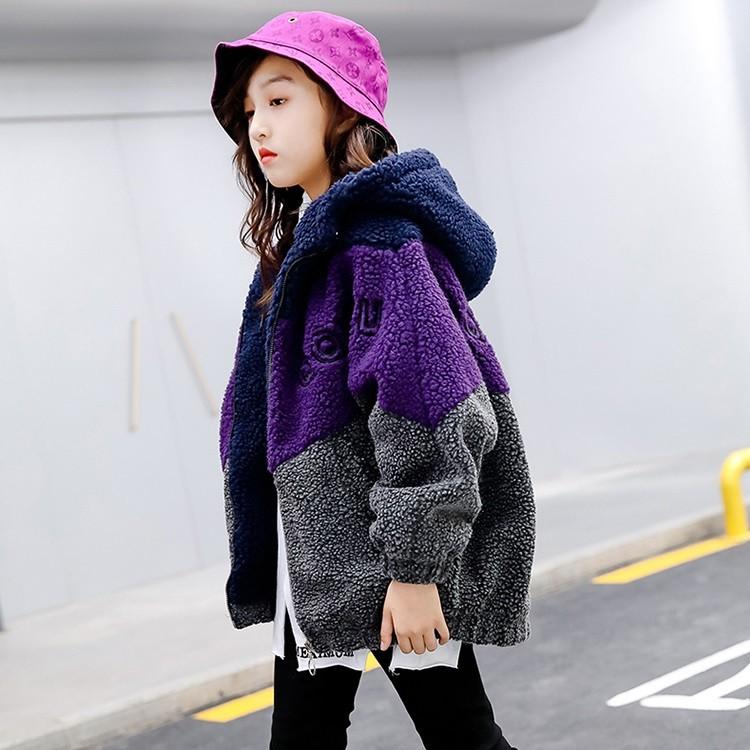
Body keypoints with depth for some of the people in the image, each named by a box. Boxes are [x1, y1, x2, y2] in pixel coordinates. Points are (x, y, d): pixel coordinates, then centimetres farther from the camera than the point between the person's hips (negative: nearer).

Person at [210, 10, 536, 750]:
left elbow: (425, 400, -23)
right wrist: (281, 562, 19)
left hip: (392, 548, -9)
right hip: (319, 552, 9)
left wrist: (414, 564, -23)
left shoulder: (376, 233, -15)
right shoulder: (302, 243, 13)